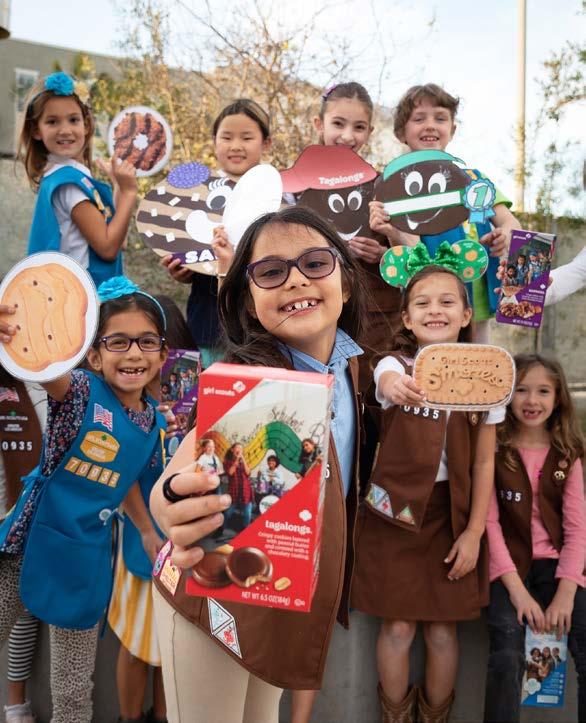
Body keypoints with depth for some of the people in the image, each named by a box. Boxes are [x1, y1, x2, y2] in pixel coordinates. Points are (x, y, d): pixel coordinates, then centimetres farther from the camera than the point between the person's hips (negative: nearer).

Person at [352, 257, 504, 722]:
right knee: (397, 628, 5)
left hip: (452, 513, 1)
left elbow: (484, 463, -1)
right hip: (395, 508, -1)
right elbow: (387, 380, -34)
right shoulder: (395, 365, -7)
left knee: (442, 630, 9)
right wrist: (395, 388, -58)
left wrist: (473, 532, -5)